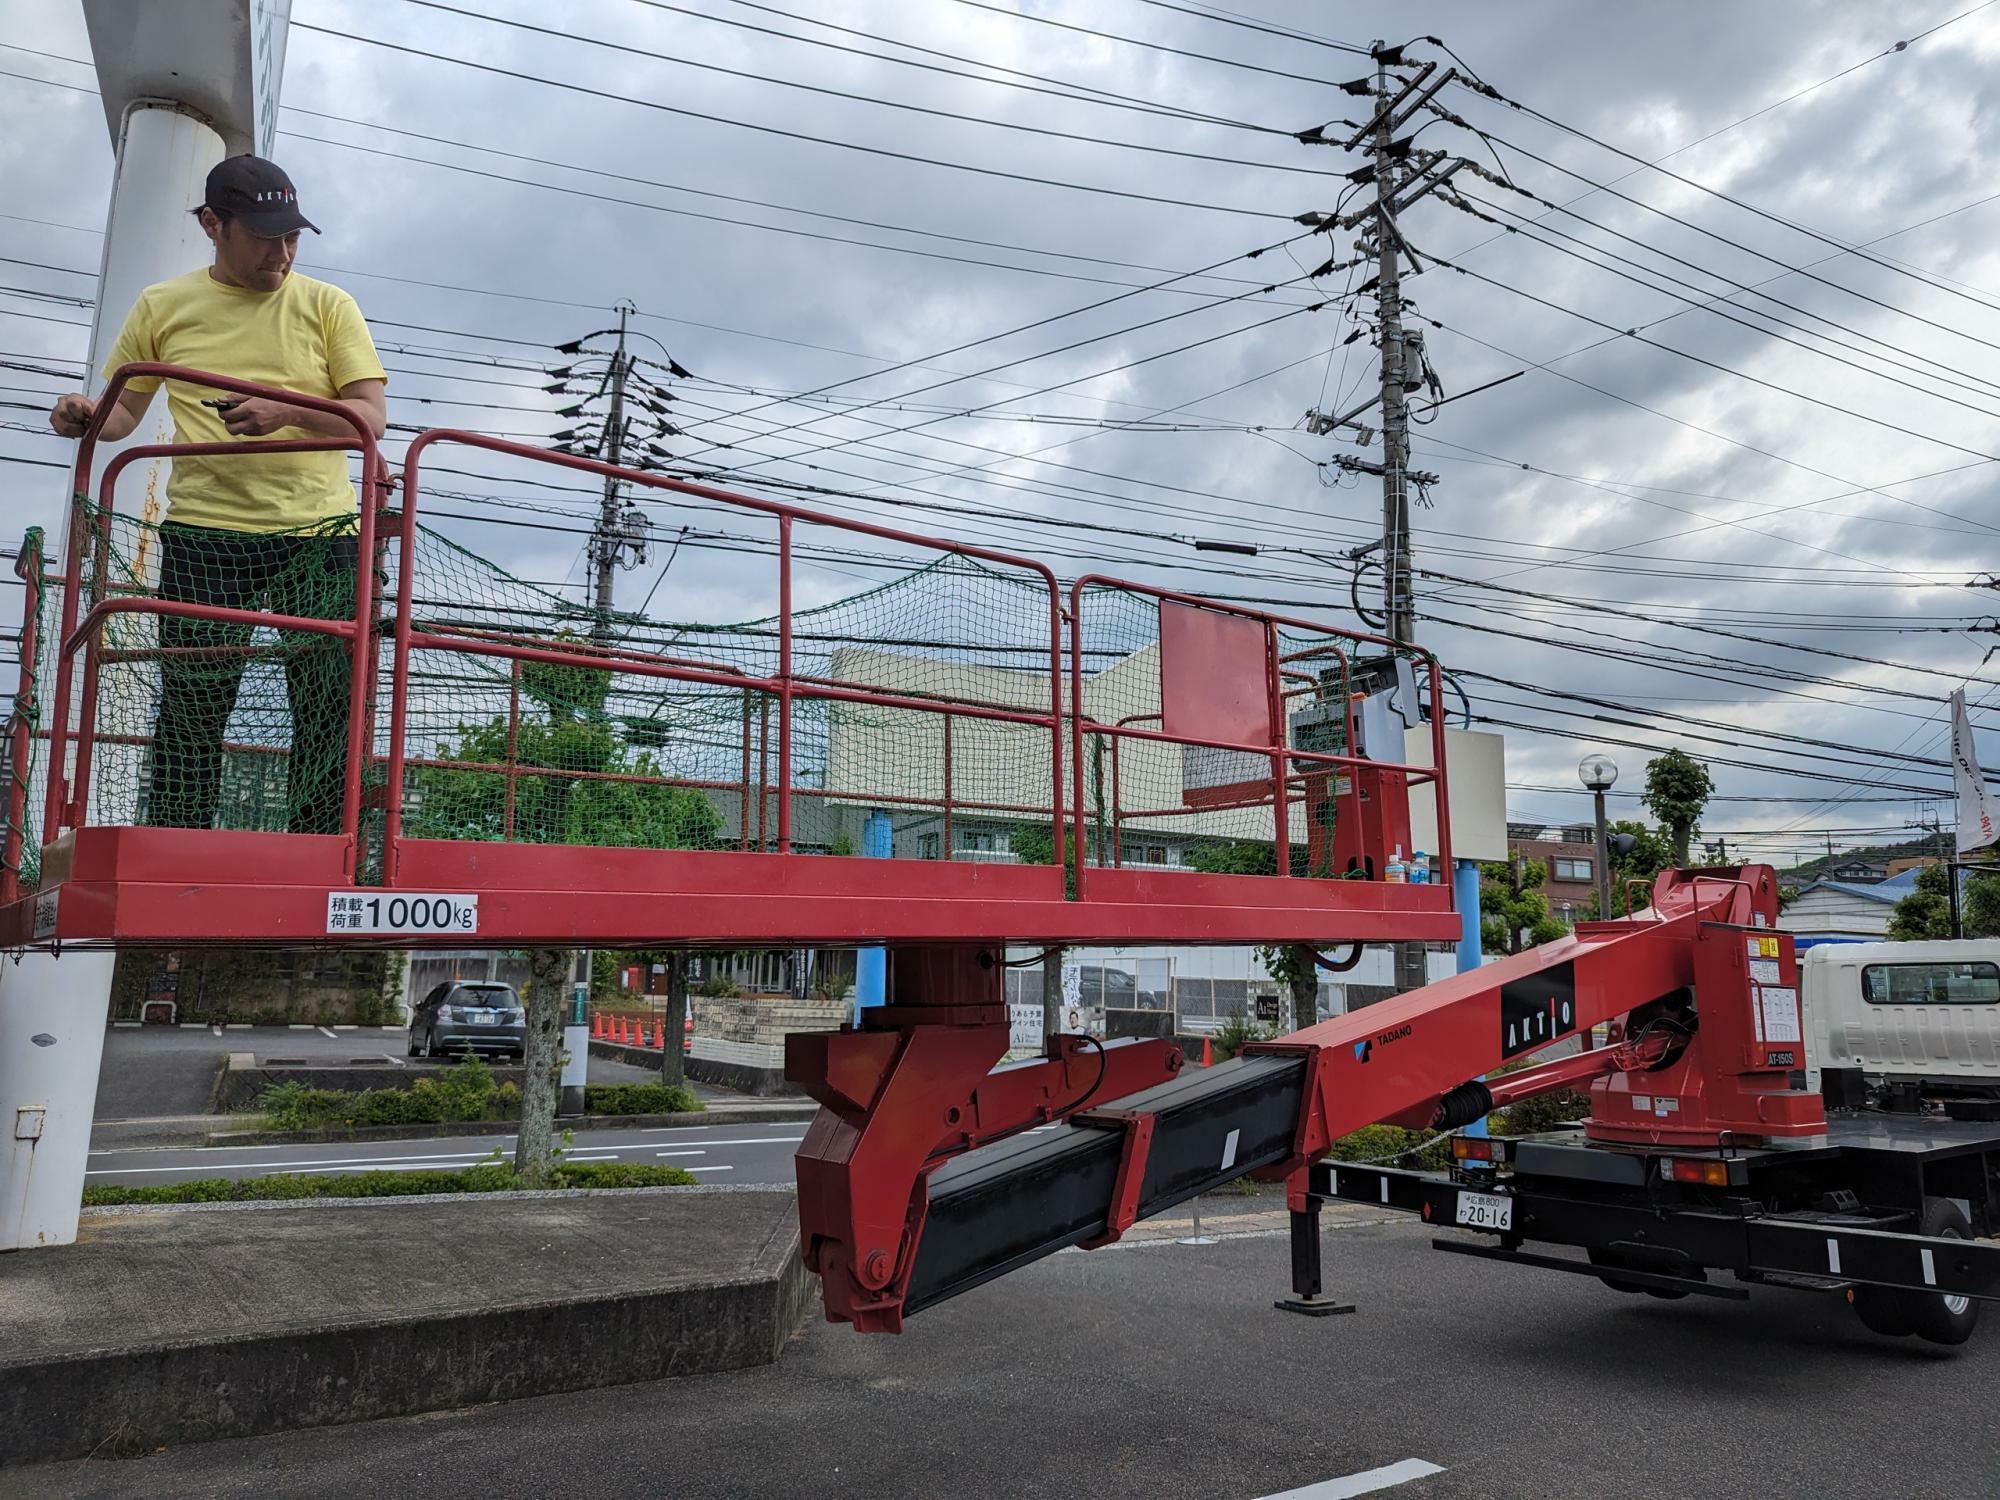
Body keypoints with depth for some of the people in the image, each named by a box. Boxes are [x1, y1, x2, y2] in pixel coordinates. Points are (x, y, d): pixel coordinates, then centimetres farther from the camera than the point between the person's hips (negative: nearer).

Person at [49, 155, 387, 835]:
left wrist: (286, 411, -18)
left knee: (328, 712, -4)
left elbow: (371, 416, -2)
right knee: (190, 709, -2)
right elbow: (124, 409, 20)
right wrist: (86, 414, -3)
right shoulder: (162, 306, 11)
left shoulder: (327, 305, 7)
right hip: (204, 530, 1)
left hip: (317, 530, 0)